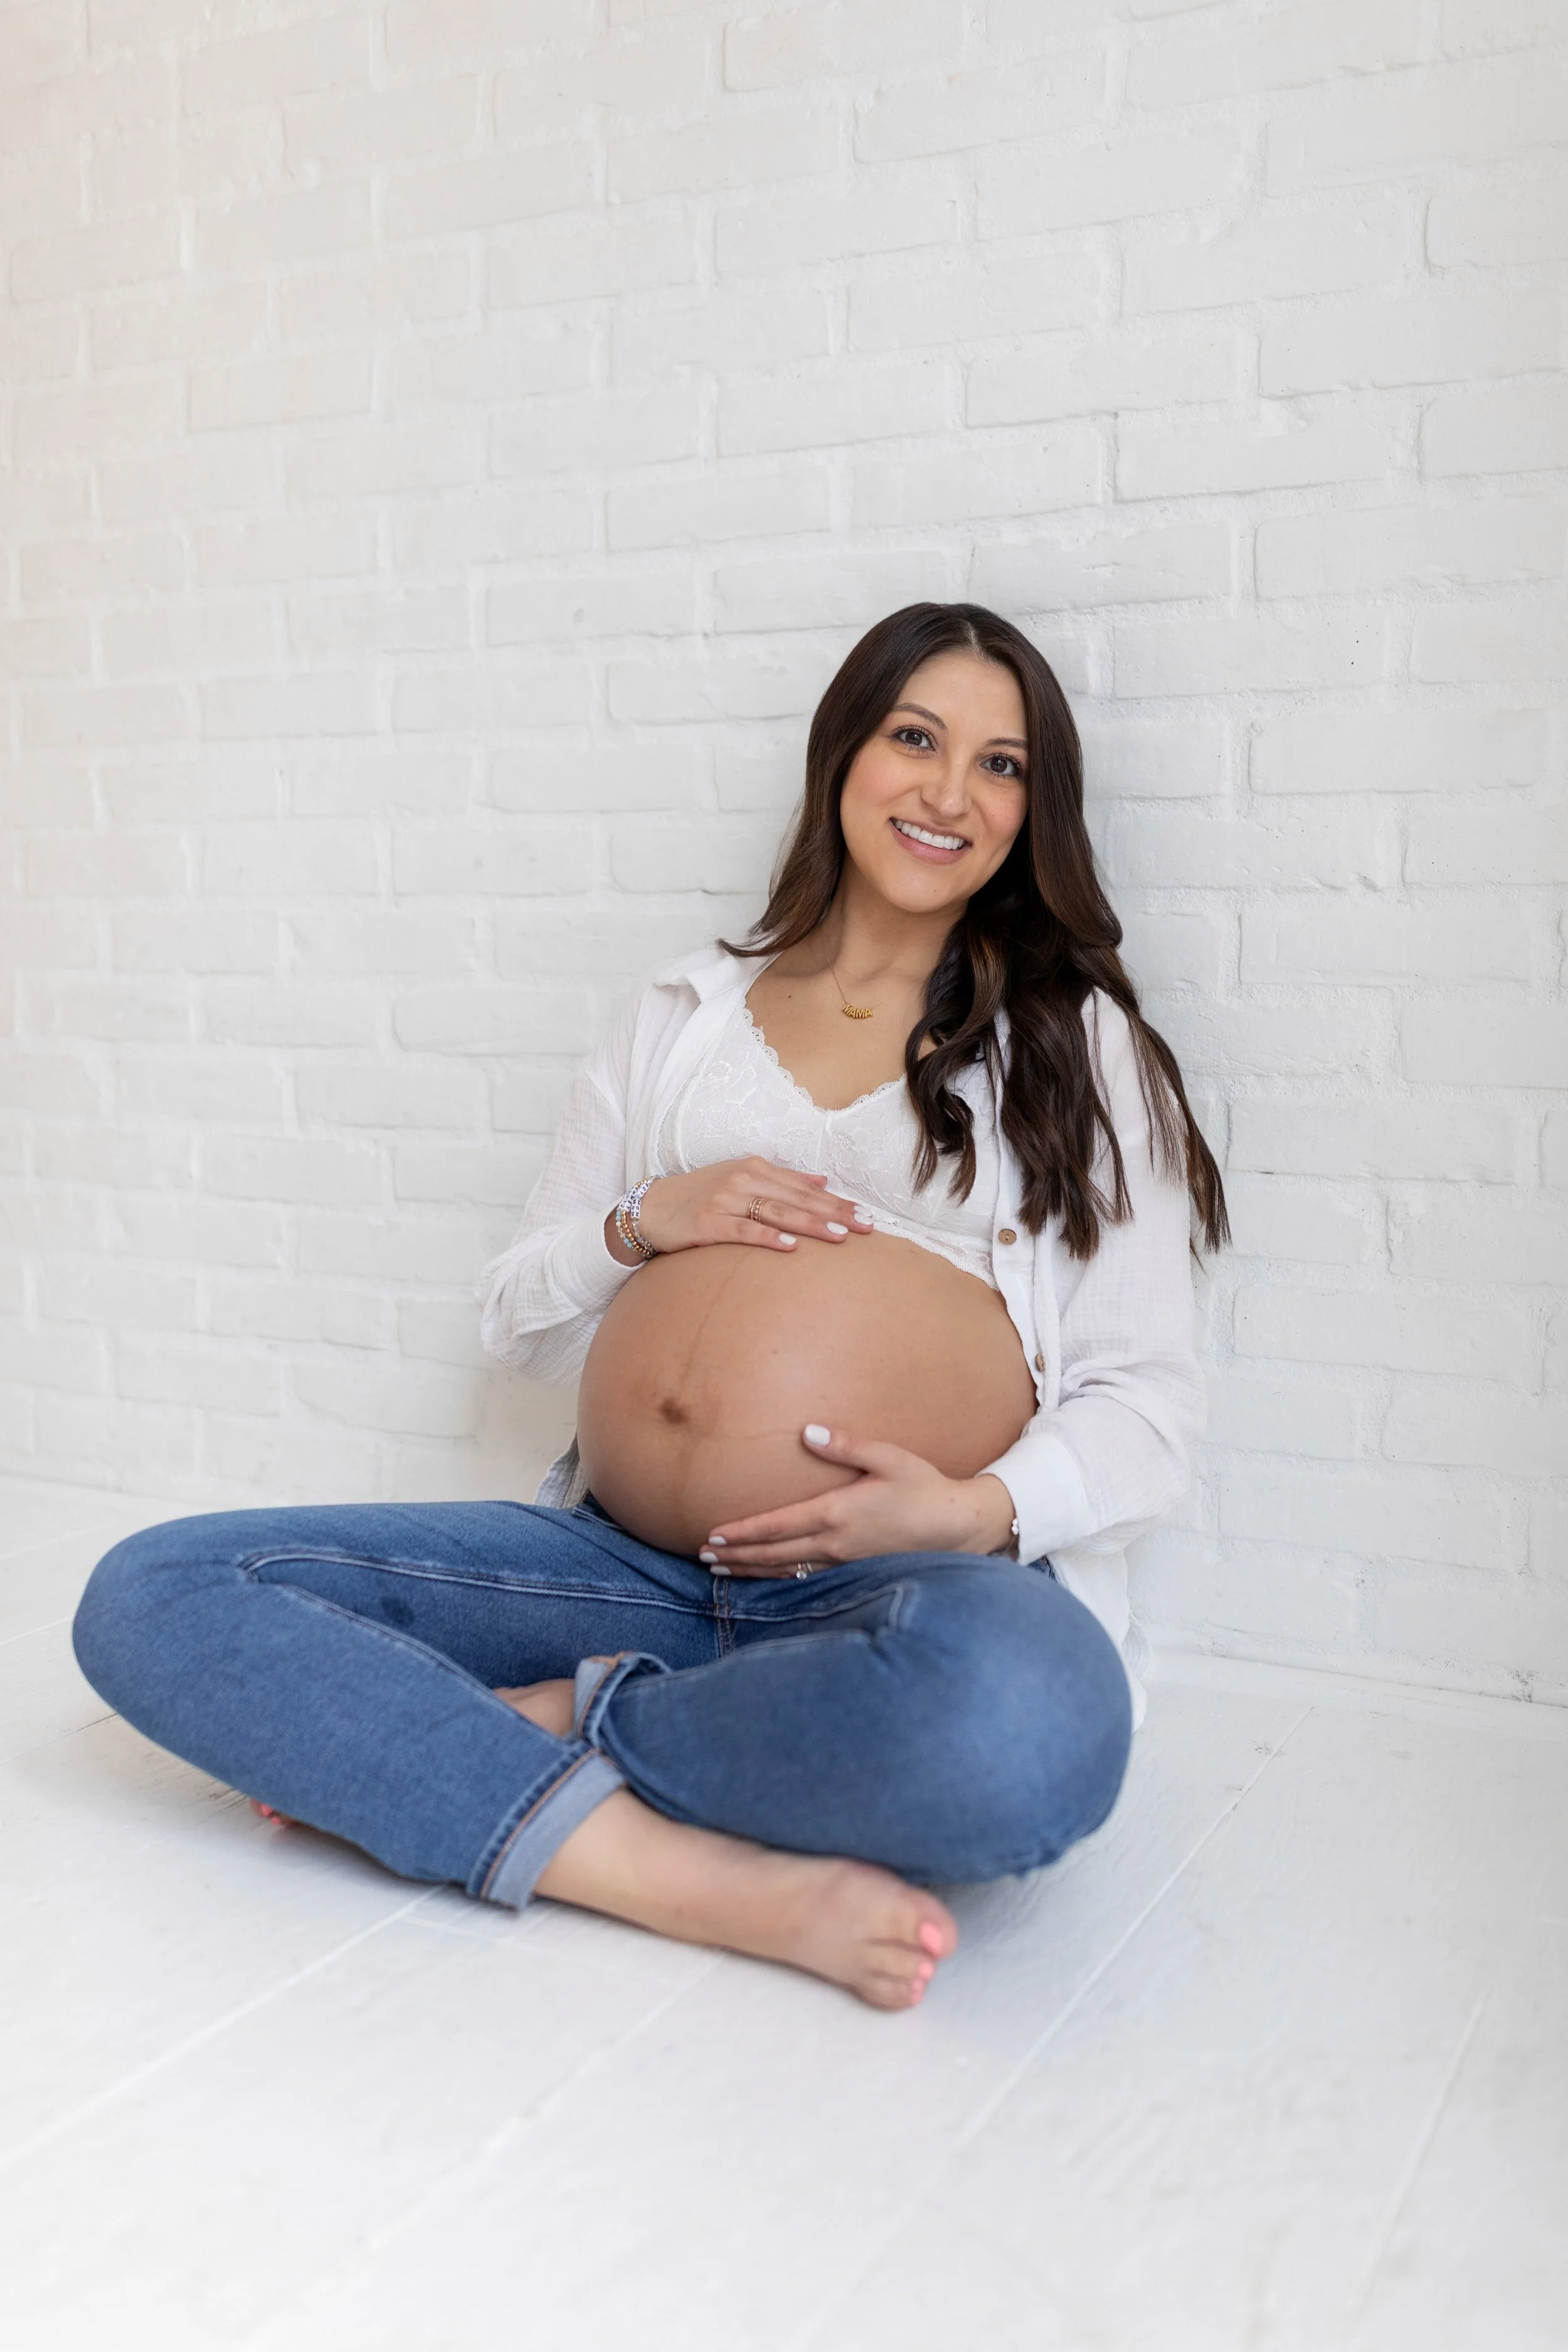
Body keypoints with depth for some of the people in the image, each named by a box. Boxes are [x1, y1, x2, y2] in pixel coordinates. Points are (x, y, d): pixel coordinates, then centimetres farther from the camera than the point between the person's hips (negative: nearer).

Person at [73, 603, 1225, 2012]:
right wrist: (643, 1224, -2)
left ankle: (520, 1732, -16)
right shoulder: (683, 1015, 20)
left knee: (1021, 1724, -40)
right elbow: (520, 1323, 20)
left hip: (909, 1582, -3)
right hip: (629, 1566, 3)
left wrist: (980, 1510, -13)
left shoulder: (1075, 1039, 13)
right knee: (154, 1596, -15)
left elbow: (1152, 1402, 7)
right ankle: (720, 1881, -25)